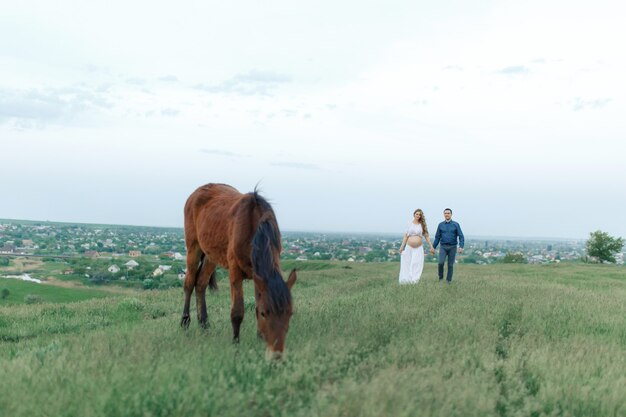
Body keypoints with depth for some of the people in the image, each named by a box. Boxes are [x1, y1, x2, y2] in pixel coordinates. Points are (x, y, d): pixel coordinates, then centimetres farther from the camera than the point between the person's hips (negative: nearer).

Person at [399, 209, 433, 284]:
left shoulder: (422, 225, 4)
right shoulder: (410, 223, 5)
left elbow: (426, 236, 6)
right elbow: (406, 236, 7)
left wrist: (431, 246, 0)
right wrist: (402, 246, 2)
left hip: (419, 248, 0)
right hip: (409, 247, 0)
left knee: (417, 265, -4)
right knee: (407, 264, 1)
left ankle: (414, 281, -2)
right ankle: (405, 280, 5)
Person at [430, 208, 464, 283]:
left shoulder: (456, 225, 0)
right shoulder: (441, 225, 6)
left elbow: (461, 237, -6)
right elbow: (437, 237, 11)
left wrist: (461, 247, -19)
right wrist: (433, 247, 7)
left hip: (452, 247, -1)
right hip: (443, 247, 1)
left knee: (450, 265, 0)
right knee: (441, 262, -17)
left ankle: (449, 281, 10)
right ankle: (441, 277, 4)